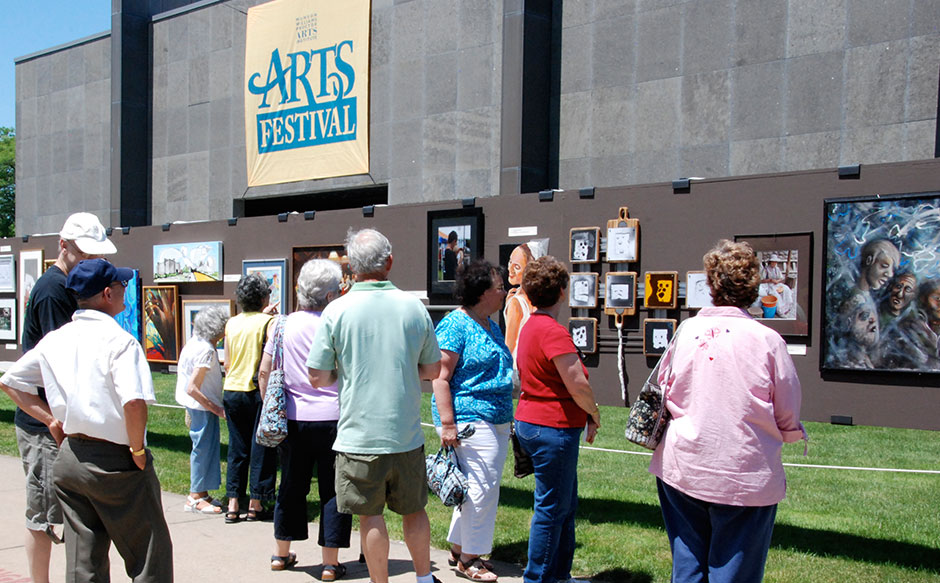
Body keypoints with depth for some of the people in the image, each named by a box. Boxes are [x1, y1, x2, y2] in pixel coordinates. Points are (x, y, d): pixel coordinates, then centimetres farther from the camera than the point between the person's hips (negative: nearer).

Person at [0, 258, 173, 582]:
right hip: (115, 462, -7)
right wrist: (138, 450, -14)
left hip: (69, 457, 7)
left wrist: (51, 420, 12)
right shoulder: (119, 340, -16)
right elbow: (134, 402, -29)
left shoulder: (55, 340, 6)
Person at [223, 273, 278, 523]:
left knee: (237, 449, 11)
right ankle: (255, 506, 8)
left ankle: (233, 506, 11)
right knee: (261, 449, 4)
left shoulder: (232, 323, 7)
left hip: (232, 390, 5)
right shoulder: (268, 322, -9)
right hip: (257, 391, -5)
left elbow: (227, 364, 13)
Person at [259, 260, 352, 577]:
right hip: (331, 418, -4)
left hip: (292, 418, 4)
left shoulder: (283, 325, 2)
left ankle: (282, 554, 29)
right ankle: (330, 563, 8)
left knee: (291, 485, 17)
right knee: (333, 490, 5)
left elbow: (264, 372, 6)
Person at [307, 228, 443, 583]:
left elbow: (317, 378, -7)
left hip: (359, 436, -3)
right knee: (414, 509, 18)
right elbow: (433, 369, 8)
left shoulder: (337, 311, -9)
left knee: (370, 516, 8)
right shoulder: (414, 306, -1)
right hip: (407, 434, 3)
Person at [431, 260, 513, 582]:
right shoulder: (455, 325, -12)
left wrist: (506, 419, 26)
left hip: (496, 422, 9)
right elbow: (440, 377, -16)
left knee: (479, 488, 14)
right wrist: (447, 423, -21)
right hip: (469, 419, -9)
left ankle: (459, 548, 25)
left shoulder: (491, 325, 16)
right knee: (481, 487, -7)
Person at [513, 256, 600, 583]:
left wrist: (584, 416, 12)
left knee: (566, 506, 19)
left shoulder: (530, 327, 13)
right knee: (552, 509, 1)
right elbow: (578, 387, -23)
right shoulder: (554, 332, -20)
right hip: (553, 428, -10)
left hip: (531, 422, 10)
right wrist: (594, 415, -2)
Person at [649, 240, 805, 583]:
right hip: (745, 477, -3)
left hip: (682, 470, 3)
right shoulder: (767, 340, -11)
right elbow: (788, 419, -3)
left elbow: (662, 391, 10)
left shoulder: (686, 331, -2)